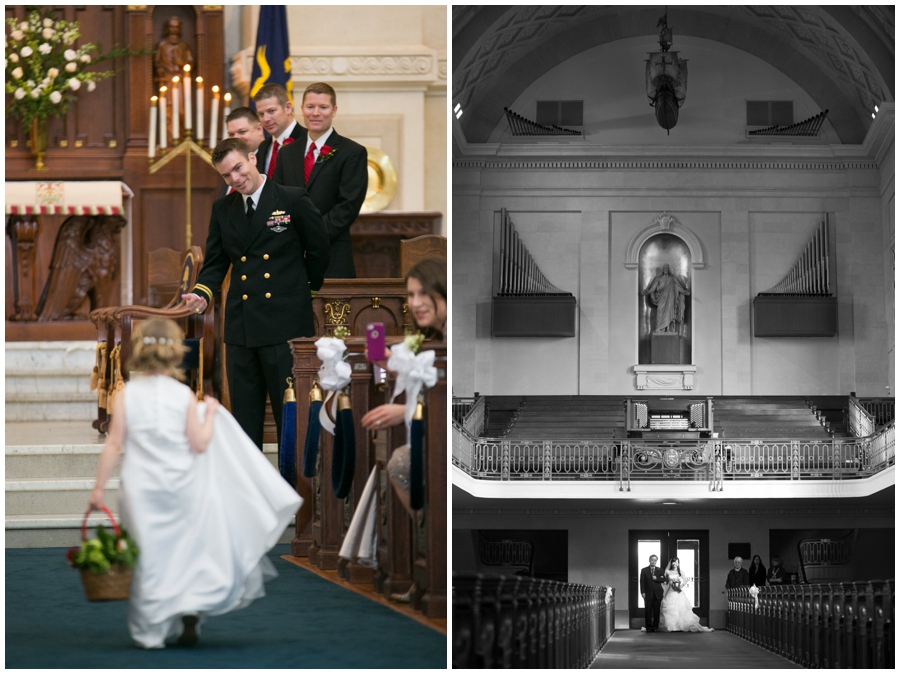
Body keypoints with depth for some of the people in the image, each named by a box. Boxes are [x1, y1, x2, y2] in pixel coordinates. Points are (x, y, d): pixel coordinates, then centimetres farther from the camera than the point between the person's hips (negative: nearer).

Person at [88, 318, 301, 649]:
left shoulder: (126, 395, -4)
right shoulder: (183, 395, -6)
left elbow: (114, 444, -5)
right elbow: (199, 444, -4)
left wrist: (99, 487, 0)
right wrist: (210, 414, 12)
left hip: (141, 491, 0)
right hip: (181, 489, 0)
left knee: (150, 556, 9)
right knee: (190, 549, 17)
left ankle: (151, 631, 10)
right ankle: (190, 610, 1)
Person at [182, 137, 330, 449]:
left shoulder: (293, 200, -2)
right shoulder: (223, 209, 11)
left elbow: (319, 250, 6)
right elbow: (215, 263, 14)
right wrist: (202, 294, -4)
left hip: (284, 323, -5)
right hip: (241, 328, 5)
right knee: (244, 416, 8)